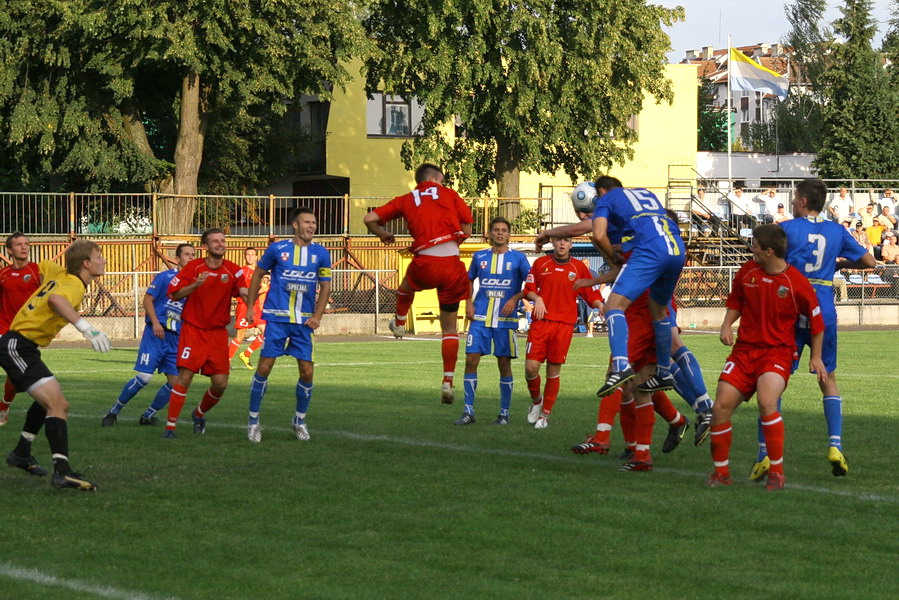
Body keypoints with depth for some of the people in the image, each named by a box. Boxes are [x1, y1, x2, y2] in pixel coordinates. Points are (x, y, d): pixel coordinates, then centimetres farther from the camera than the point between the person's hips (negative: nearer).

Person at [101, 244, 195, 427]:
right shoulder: (165, 277, -3)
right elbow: (148, 299, -5)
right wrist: (155, 323, -18)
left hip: (176, 338, 6)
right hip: (156, 334, -6)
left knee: (175, 381, -3)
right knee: (144, 377, -13)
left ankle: (148, 416, 15)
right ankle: (114, 412, 3)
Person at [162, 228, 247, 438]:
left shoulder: (233, 270, 2)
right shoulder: (194, 267, -3)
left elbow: (245, 293, -7)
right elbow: (173, 294, -3)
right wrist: (195, 285, -19)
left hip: (218, 333, 3)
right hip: (193, 330, -3)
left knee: (220, 383, -2)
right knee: (185, 376, -12)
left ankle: (200, 414, 28)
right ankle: (170, 426, -5)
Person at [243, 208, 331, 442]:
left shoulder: (321, 254, 4)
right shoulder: (277, 249, -1)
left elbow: (325, 286, 10)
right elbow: (258, 275, 11)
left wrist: (317, 316, -2)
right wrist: (250, 306, 7)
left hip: (304, 321, 2)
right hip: (277, 318, -2)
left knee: (307, 372, -1)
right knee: (264, 367, -7)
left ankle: (300, 420, 20)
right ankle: (253, 420, 5)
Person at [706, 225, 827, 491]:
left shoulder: (797, 283, -11)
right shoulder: (747, 271, 2)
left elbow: (816, 320, 3)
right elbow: (735, 301, 21)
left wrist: (816, 357, 7)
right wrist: (727, 324, 3)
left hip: (777, 351, -5)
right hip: (744, 349, 5)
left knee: (766, 401, -30)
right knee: (721, 406, -7)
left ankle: (777, 473, -16)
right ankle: (721, 472, 12)